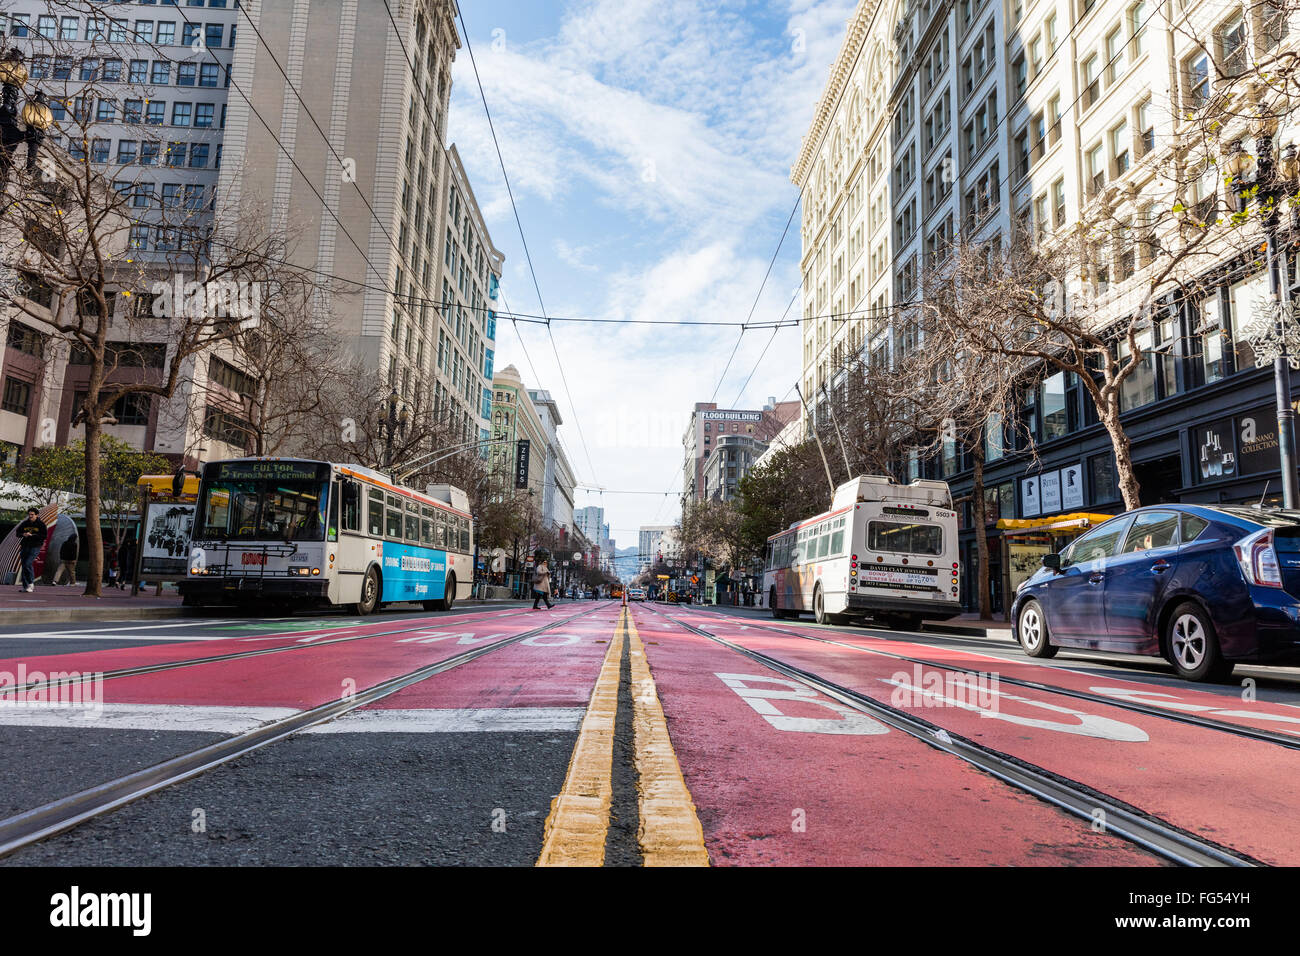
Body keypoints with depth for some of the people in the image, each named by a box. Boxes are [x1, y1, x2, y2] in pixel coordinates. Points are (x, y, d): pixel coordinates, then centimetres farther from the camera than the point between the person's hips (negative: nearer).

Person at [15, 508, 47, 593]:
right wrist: (23, 534, -8)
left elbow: (44, 536, -10)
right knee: (24, 565, 4)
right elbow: (17, 532, 13)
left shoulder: (41, 524, -2)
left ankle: (31, 583, 0)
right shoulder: (25, 523, 11)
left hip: (35, 547, -5)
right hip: (25, 546, 5)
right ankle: (25, 585, 8)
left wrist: (32, 535, -17)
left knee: (27, 564, -17)